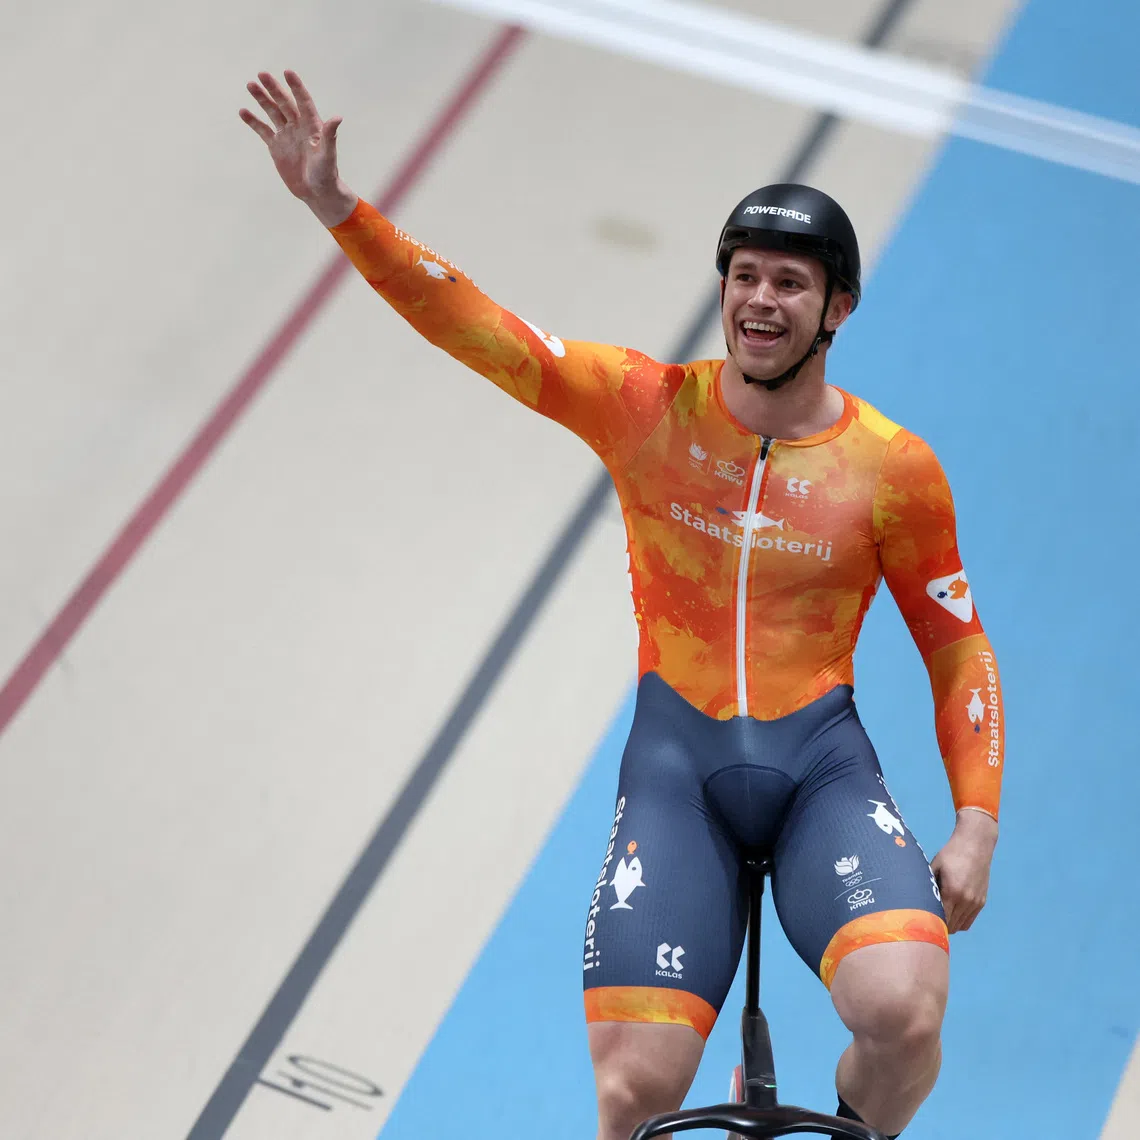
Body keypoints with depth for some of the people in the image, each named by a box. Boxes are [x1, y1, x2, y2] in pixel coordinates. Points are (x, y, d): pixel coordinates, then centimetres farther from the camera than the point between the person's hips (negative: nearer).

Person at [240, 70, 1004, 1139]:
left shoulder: (894, 465, -2)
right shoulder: (647, 406, -3)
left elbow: (957, 648, 6)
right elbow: (469, 322, -8)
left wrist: (976, 826, 0)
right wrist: (334, 201, -17)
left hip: (822, 768, 0)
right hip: (677, 763, 0)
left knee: (904, 1010, -26)